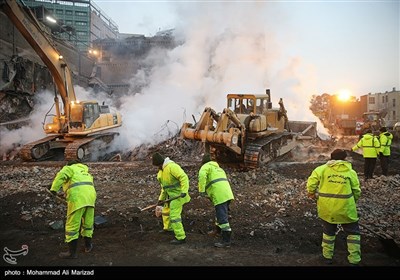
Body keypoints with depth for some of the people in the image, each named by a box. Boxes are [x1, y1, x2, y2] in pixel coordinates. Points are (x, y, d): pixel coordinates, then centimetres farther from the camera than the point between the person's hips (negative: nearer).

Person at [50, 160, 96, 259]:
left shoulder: (69, 168, 17)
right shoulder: (86, 173, 36)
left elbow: (61, 175, -7)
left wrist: (54, 189, -13)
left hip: (77, 198, -6)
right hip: (90, 196, 6)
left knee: (72, 225, 4)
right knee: (88, 223, 22)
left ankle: (72, 252, 10)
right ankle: (88, 245, 36)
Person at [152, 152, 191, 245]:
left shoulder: (172, 166, -22)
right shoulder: (161, 170, 12)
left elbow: (184, 177, -30)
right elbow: (164, 186, 20)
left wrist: (184, 191, -37)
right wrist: (161, 198, 17)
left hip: (178, 195, -10)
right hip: (170, 195, 10)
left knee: (174, 215, -12)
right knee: (166, 210, 27)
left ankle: (181, 237, -6)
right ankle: (167, 228, 50)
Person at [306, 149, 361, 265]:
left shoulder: (322, 168, -2)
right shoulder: (351, 172, 0)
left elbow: (311, 181, -12)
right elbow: (356, 191, 1)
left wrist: (311, 193, 4)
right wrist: (353, 201, 20)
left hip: (326, 208, 1)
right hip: (345, 208, -1)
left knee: (328, 231, 20)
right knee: (353, 232, 18)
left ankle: (327, 256, 29)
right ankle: (354, 260, 18)